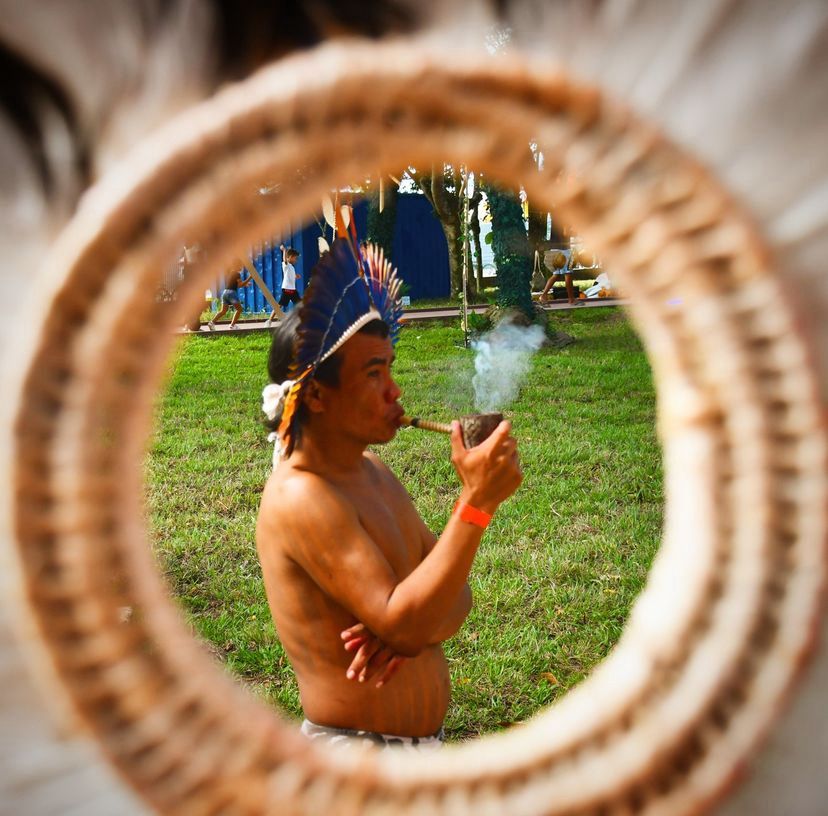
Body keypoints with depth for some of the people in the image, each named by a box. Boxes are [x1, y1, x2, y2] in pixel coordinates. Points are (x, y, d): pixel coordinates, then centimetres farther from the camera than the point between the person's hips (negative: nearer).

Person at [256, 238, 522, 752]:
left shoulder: (372, 471, 4)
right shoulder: (301, 498, -22)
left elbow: (453, 592, 3)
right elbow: (403, 624, -27)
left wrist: (408, 628, -17)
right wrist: (477, 503, -30)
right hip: (358, 747, -7)